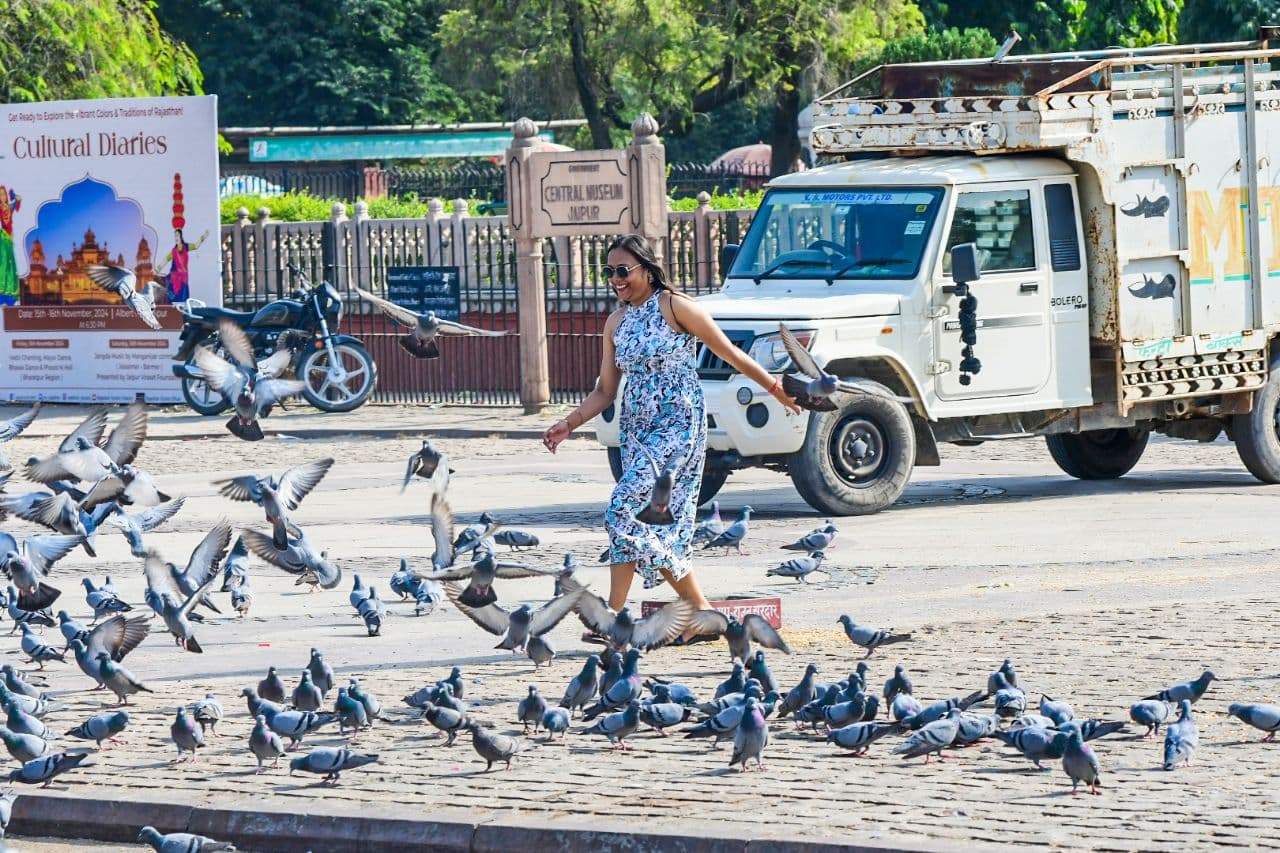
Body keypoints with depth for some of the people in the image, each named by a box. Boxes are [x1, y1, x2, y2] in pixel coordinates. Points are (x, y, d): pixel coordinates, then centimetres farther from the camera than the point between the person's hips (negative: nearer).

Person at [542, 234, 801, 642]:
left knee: (625, 511, -16)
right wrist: (568, 424, 0)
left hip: (677, 425, -8)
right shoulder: (617, 322, 11)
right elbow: (605, 391, 14)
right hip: (637, 430, 8)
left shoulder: (674, 306, -9)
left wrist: (777, 389, 4)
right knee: (658, 519, 3)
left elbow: (730, 354, -2)